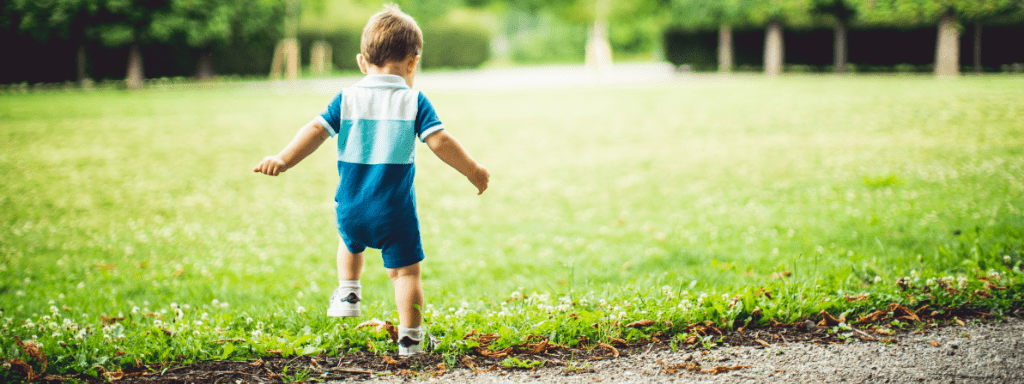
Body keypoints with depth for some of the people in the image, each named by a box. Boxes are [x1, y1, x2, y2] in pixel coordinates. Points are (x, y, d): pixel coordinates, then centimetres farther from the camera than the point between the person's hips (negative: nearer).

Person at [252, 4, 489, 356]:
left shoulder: (346, 99, 1)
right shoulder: (414, 102, -5)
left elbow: (316, 131, -5)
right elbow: (439, 141, -9)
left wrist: (284, 160, -1)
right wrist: (472, 170, 1)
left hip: (351, 206, 3)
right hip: (395, 210, -3)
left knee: (350, 243, 36)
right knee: (404, 270, 4)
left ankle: (347, 293, 30)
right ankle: (410, 338, 2)